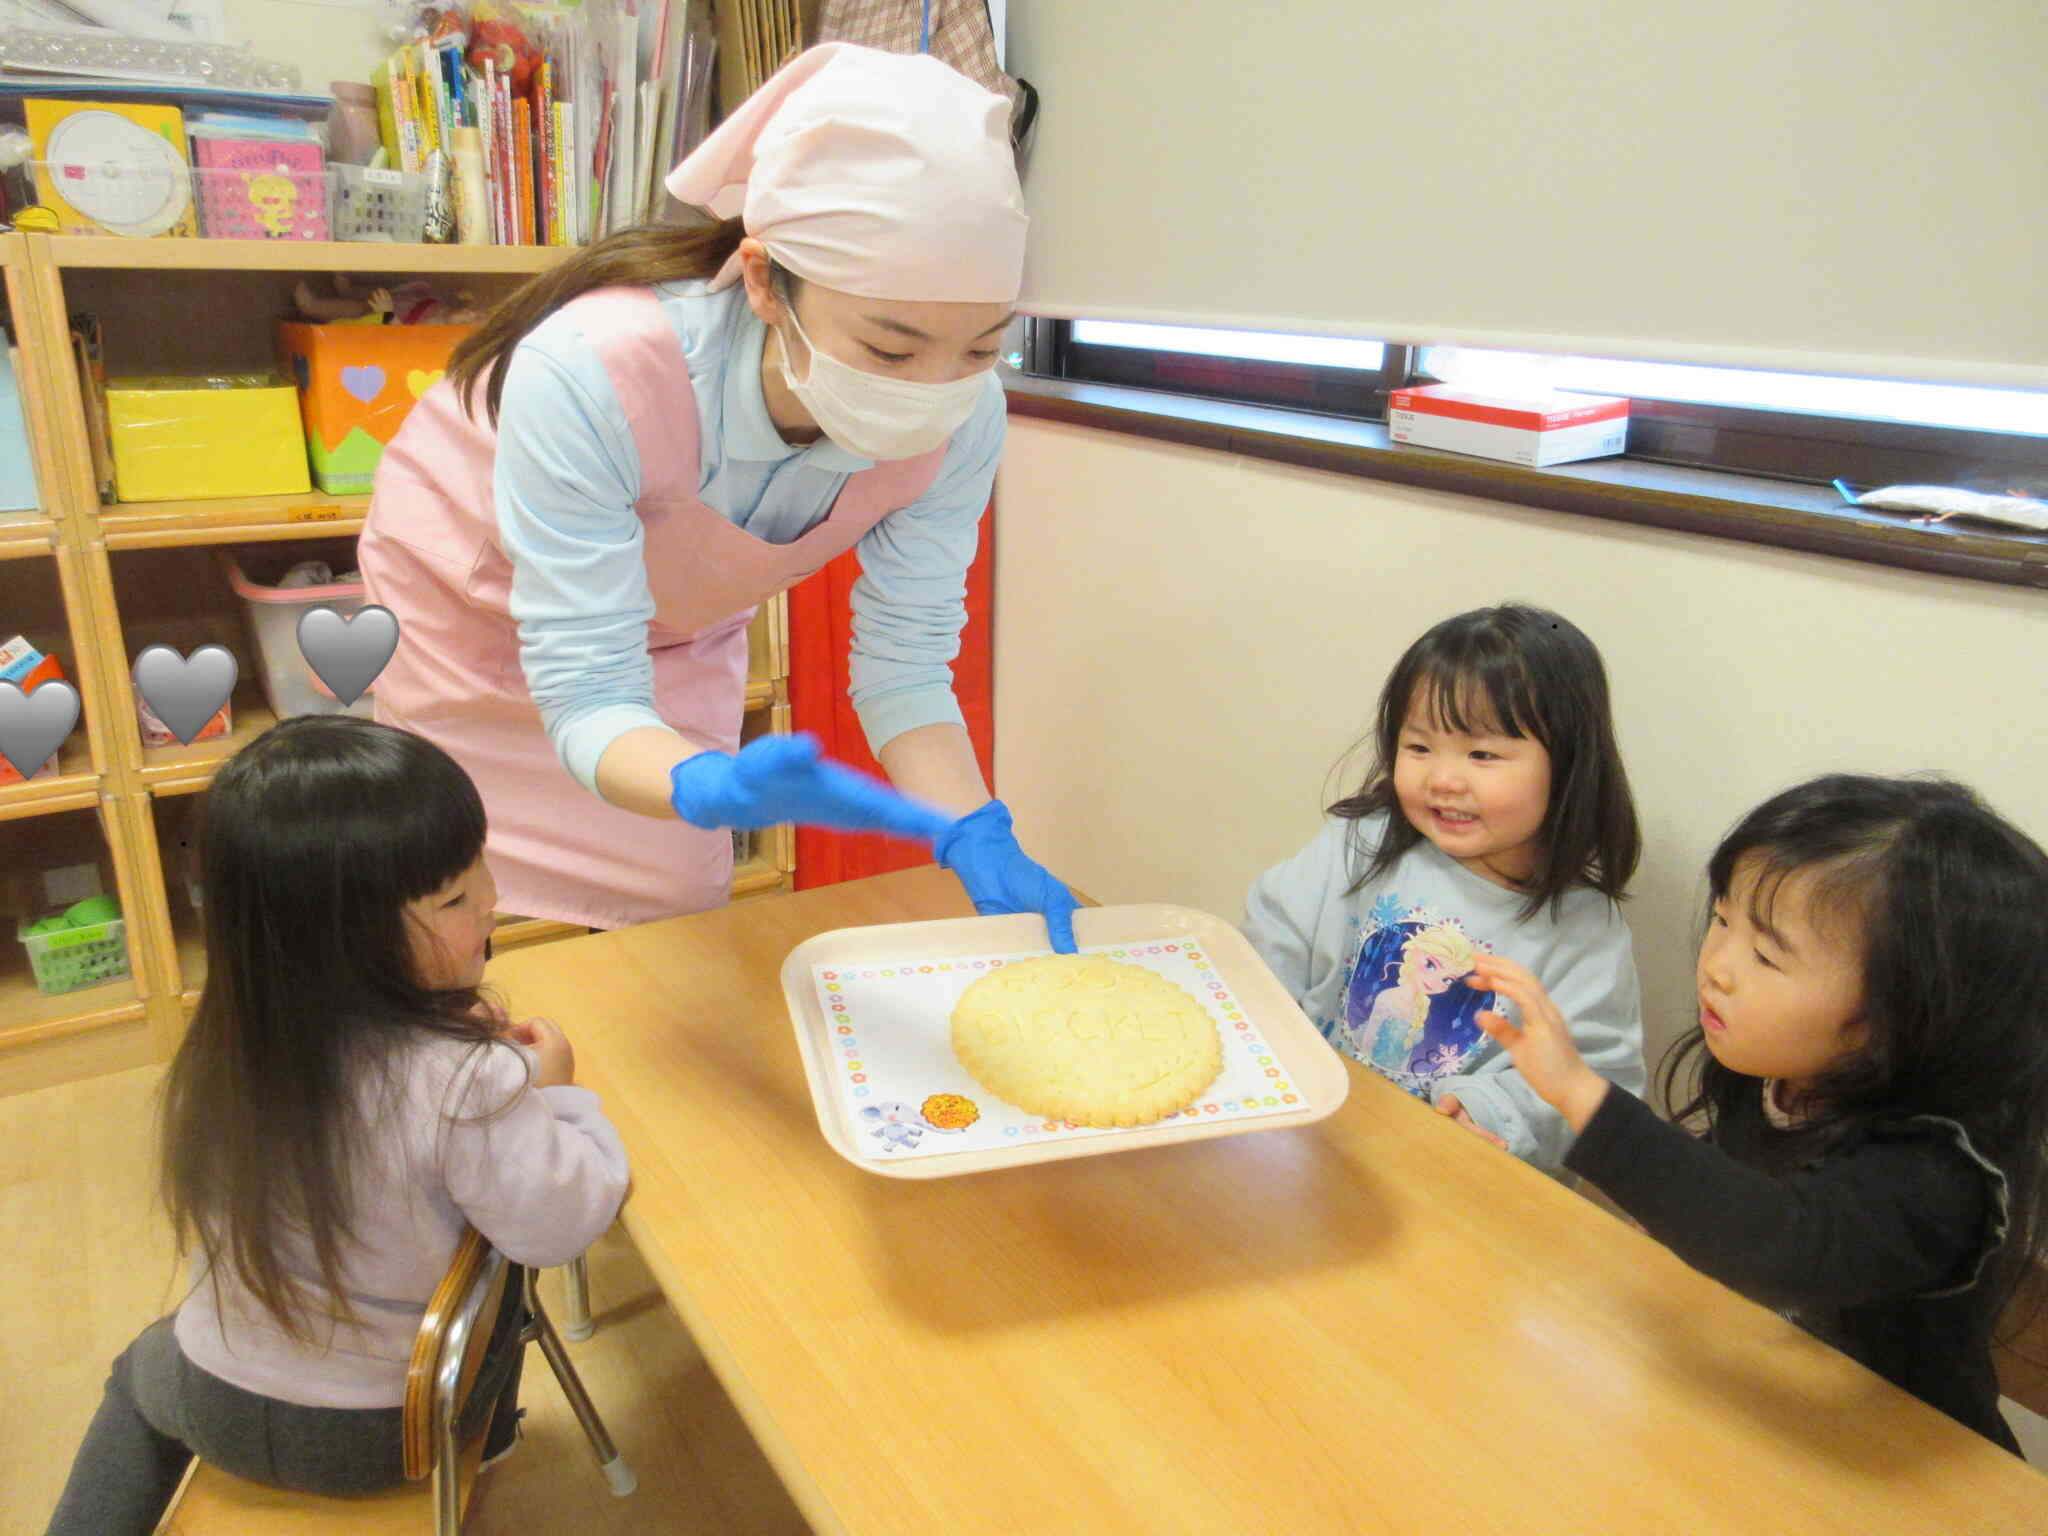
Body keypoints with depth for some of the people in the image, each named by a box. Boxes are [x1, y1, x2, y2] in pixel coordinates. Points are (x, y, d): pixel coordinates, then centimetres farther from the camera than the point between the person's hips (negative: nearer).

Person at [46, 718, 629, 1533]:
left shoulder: (235, 1039, -16)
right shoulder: (469, 1083, -35)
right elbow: (562, 1225, -25)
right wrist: (557, 1093, -9)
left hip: (221, 1403, 3)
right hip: (392, 1428, -2)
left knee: (144, 1366, 37)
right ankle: (485, 1437, 55)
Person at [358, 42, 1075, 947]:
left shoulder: (960, 417, -29)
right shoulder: (587, 377, -42)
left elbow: (903, 667, -20)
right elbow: (588, 701, -38)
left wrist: (979, 840, -36)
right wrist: (716, 789, -59)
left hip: (680, 626, 4)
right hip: (474, 598, -3)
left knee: (671, 924, 9)